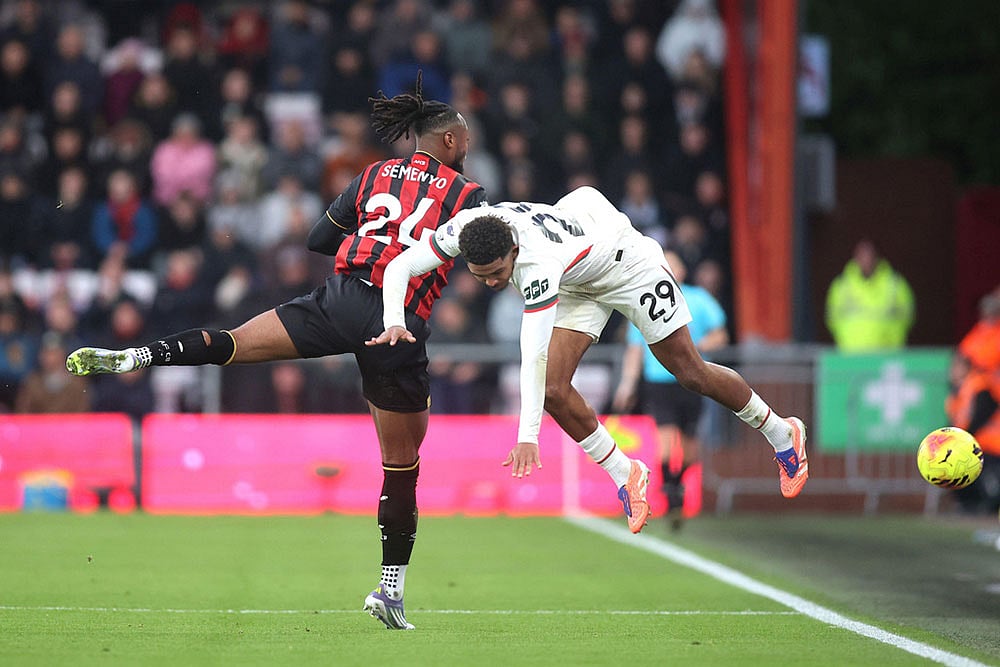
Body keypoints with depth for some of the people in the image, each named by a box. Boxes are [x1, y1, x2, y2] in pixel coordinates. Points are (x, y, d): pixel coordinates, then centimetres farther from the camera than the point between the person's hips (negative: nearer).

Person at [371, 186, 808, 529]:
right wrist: (394, 322, -41)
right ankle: (624, 475, 9)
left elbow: (533, 355, -50)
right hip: (579, 284, 6)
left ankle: (781, 434, 25)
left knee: (691, 373, 2)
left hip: (627, 262, -6)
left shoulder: (539, 264, -45)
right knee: (554, 389, -10)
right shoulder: (463, 229, -29)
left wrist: (527, 437, -54)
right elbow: (399, 267, -22)